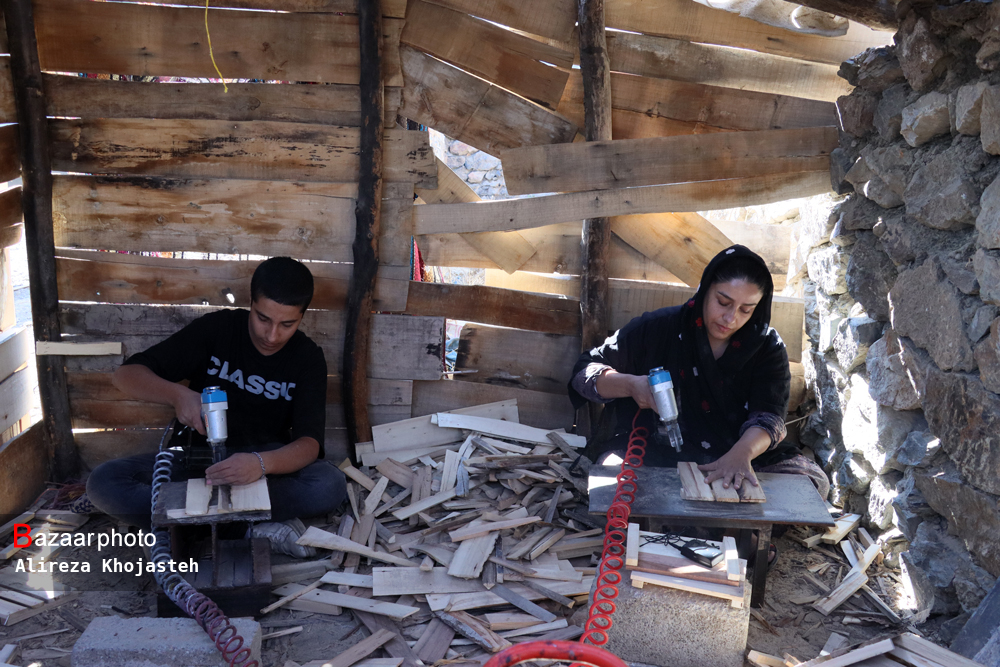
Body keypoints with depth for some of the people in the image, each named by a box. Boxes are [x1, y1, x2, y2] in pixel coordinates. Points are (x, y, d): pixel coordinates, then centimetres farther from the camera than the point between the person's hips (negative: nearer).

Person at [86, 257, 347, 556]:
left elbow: (309, 443, -20)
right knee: (103, 482, -25)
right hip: (195, 458, 1)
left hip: (269, 462, -1)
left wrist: (262, 463, -43)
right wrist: (177, 394, -33)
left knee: (331, 485, -32)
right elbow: (126, 374, -11)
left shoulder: (308, 359, -8)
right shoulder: (216, 328, -9)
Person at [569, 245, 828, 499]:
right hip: (661, 455, -2)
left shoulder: (768, 347, 5)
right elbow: (584, 371, 3)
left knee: (812, 479, -22)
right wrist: (630, 385, -19)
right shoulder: (660, 328, 0)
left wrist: (742, 453, -34)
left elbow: (768, 417, -11)